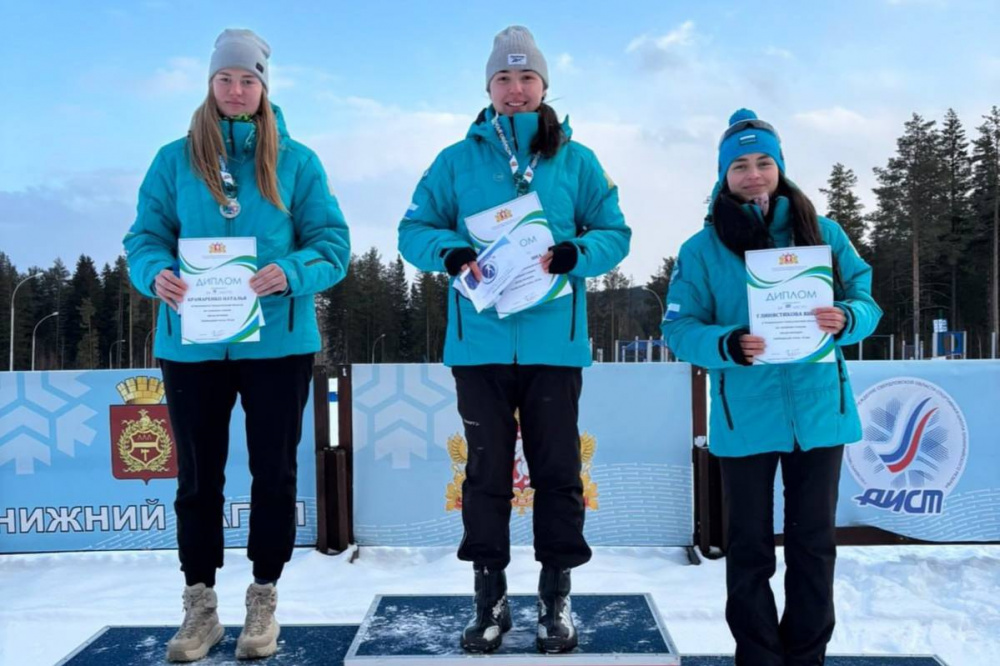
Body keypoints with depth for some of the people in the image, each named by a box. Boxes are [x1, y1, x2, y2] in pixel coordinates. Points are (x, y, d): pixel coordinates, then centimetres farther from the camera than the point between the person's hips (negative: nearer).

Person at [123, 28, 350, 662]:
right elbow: (145, 235, 3)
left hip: (277, 342, -1)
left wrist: (291, 272, -22)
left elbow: (333, 243, -2)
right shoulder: (175, 158, 7)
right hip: (192, 343, 1)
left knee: (274, 473, 7)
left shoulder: (297, 161, 3)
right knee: (199, 476, 9)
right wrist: (156, 273, -19)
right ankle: (201, 606, 24)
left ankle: (264, 599, 24)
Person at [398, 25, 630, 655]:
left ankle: (557, 599, 21)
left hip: (553, 342, 0)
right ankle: (490, 598, 21)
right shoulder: (458, 159, 7)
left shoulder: (576, 160, 7)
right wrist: (455, 254, -16)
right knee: (487, 471, 7)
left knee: (557, 469, 6)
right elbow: (415, 229, 5)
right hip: (480, 342, 0)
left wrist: (568, 256, -15)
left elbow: (615, 234, 5)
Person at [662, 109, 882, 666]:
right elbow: (680, 327, -4)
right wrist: (726, 345, -23)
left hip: (818, 410, 2)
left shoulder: (822, 232, 5)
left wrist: (846, 318, -19)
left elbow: (867, 299, 4)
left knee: (814, 541, 12)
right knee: (750, 546, 8)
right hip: (746, 418, -1)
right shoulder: (702, 248, 1)